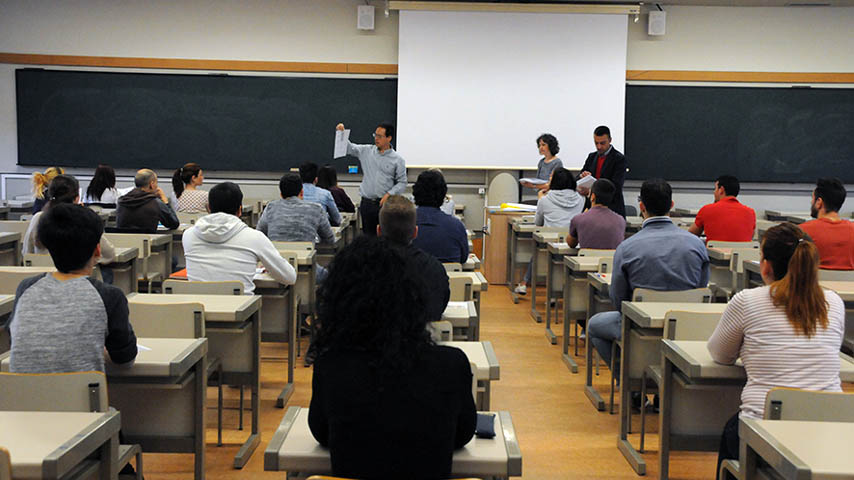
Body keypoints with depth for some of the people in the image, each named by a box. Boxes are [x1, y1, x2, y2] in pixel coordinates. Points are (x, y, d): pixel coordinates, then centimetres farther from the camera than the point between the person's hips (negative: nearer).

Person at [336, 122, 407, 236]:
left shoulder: (397, 159, 0)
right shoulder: (366, 151, 8)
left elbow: (402, 183, 0)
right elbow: (349, 148, 11)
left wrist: (389, 194, -13)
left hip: (385, 204, -3)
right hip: (367, 204, 3)